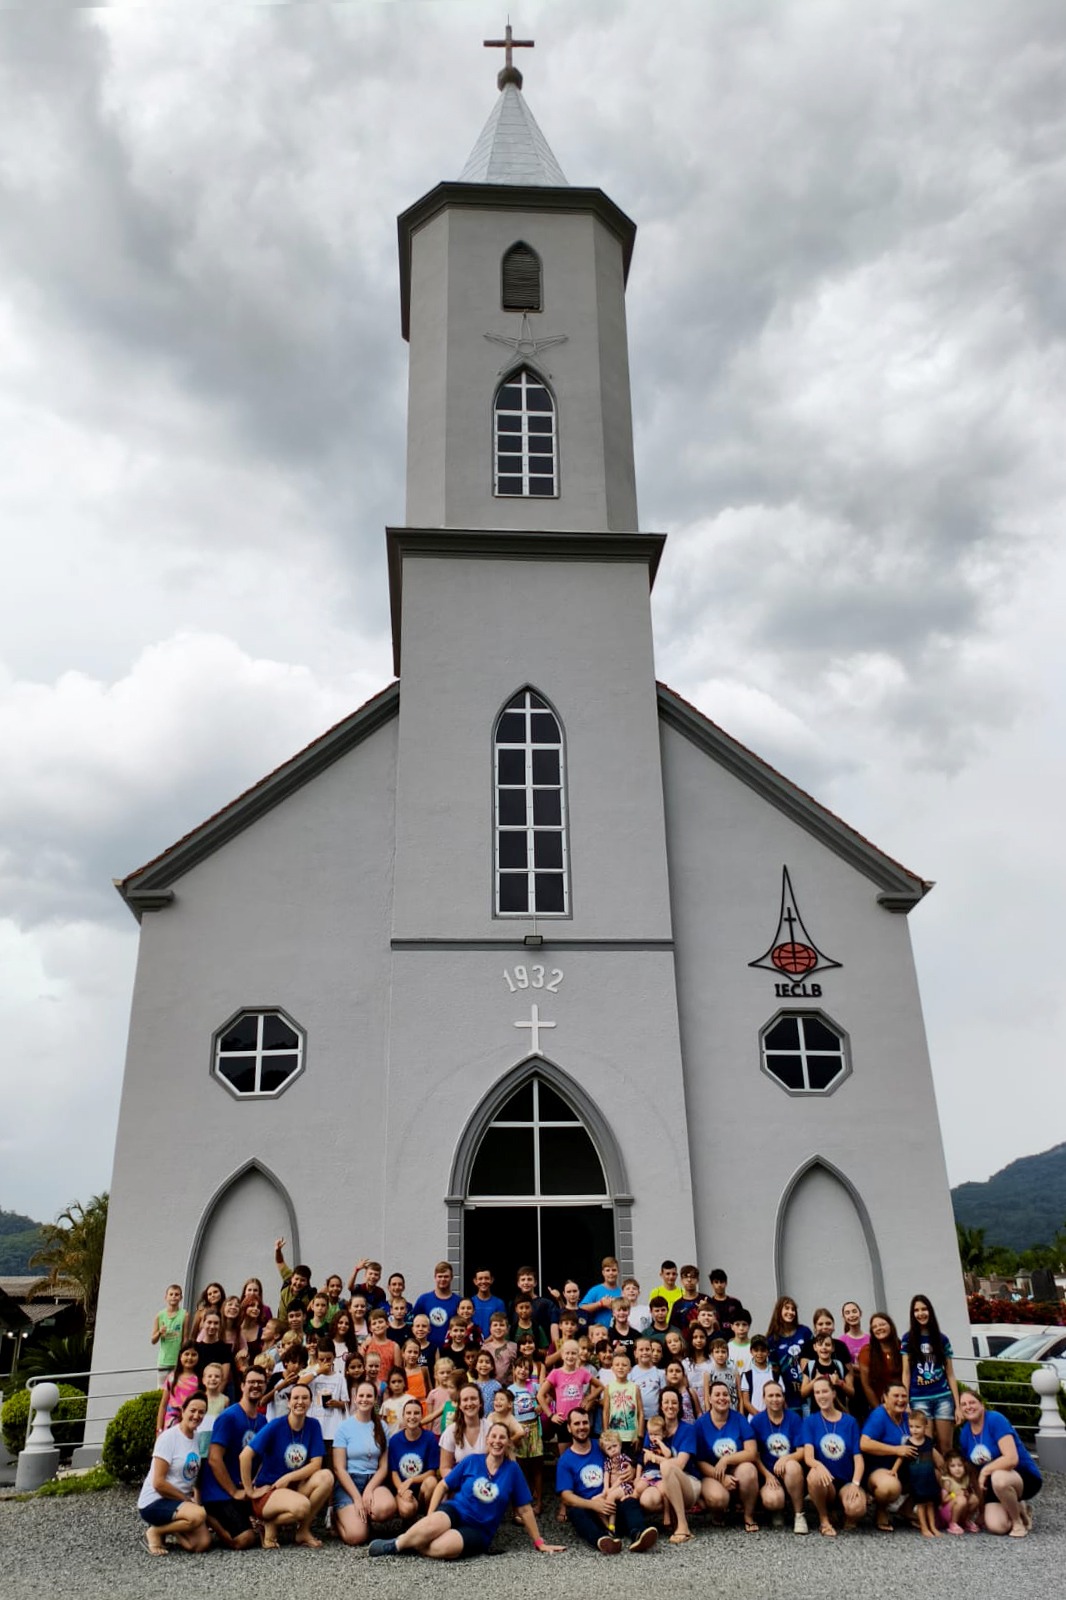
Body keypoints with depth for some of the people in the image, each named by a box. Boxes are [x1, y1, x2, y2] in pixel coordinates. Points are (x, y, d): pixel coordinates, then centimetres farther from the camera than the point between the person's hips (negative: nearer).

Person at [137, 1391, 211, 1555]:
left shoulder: (198, 1438, 6)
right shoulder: (169, 1437, -15)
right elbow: (158, 1483, -17)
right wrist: (188, 1500, -11)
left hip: (179, 1502, 6)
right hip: (154, 1502, -6)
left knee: (203, 1543, -16)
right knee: (198, 1514, -32)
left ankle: (168, 1526, 10)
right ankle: (155, 1532, -7)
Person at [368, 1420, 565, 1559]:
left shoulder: (512, 1469, 1)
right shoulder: (471, 1461, 4)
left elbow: (525, 1509, 6)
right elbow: (443, 1486, 8)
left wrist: (539, 1543, 8)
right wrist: (429, 1517, -4)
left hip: (479, 1530, -1)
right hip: (455, 1511, 1)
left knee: (440, 1548, -34)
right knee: (429, 1528, -36)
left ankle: (411, 1545, -7)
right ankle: (396, 1543, -11)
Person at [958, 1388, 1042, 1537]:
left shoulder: (995, 1419, -19)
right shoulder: (964, 1434, 0)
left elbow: (1011, 1459, -28)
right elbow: (974, 1471, 10)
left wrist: (985, 1471, -20)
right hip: (993, 1484, 5)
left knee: (998, 1478, -38)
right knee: (996, 1527, -21)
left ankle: (1019, 1520, -9)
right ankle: (1015, 1510, 13)